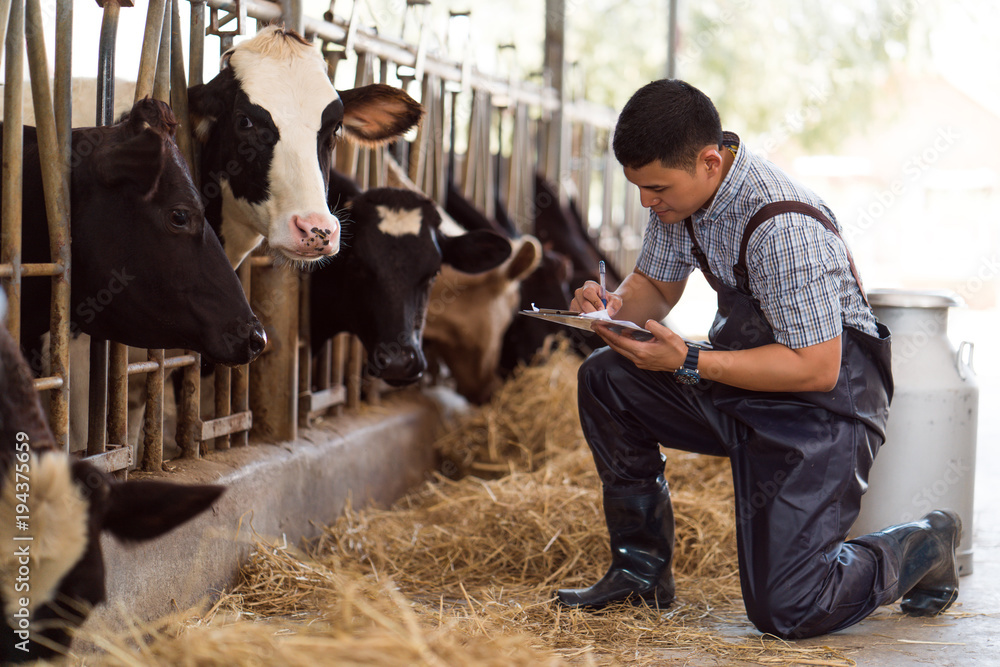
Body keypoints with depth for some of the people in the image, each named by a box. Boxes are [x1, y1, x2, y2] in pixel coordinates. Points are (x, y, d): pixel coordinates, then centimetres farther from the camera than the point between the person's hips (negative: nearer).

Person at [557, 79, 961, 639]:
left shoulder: (782, 226, -30)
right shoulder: (681, 190, -4)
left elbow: (817, 368, -28)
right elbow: (655, 286, 11)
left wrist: (689, 364, -30)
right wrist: (614, 307, -13)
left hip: (823, 403, -8)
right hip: (742, 378, 9)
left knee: (785, 611, -14)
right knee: (605, 379, -4)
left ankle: (922, 548, 14)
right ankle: (643, 569, 7)